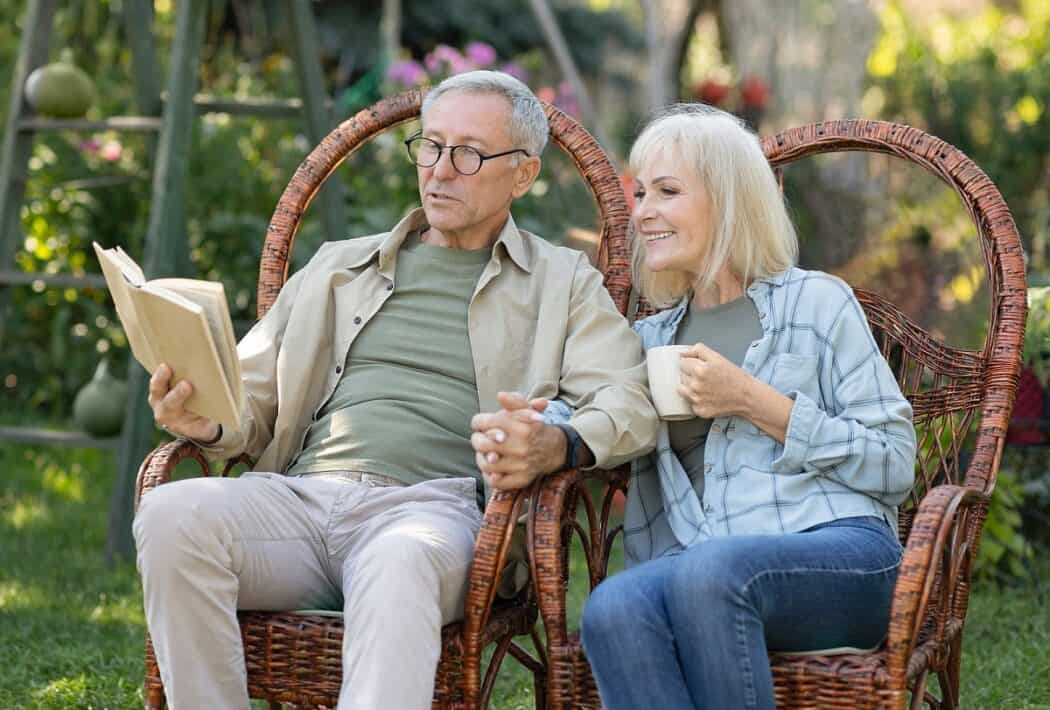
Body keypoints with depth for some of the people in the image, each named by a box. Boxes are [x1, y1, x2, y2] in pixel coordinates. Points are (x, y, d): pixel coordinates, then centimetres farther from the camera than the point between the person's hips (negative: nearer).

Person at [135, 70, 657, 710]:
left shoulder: (563, 283, 19)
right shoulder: (339, 266, 28)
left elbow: (630, 406, 4)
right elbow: (252, 403, 25)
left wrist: (555, 448, -20)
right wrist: (205, 419, -1)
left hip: (435, 507, -3)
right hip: (300, 493, 4)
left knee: (400, 561, -41)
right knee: (173, 513, -29)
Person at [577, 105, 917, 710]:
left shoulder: (816, 302, 12)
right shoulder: (649, 339, 28)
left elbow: (895, 466, 5)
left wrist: (755, 403, -3)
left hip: (842, 557, -3)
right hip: (689, 569, 3)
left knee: (710, 569, -38)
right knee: (613, 608, -33)